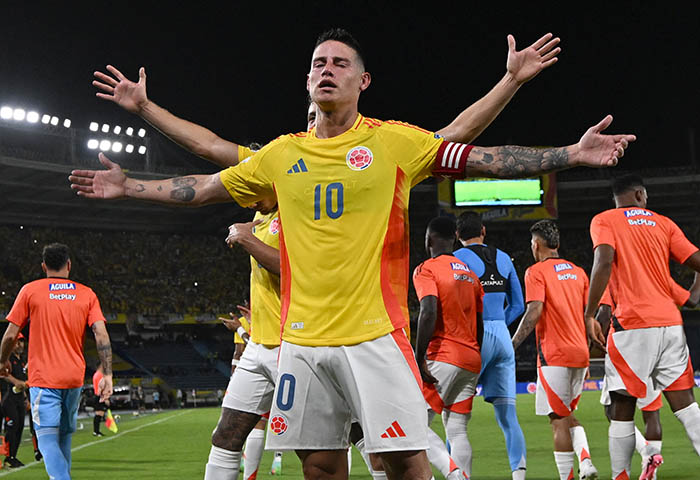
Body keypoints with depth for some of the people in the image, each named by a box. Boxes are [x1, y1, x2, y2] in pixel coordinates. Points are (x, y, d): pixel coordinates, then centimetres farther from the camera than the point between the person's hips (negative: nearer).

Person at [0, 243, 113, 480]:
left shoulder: (30, 291, -1)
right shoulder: (87, 294, 5)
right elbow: (101, 335, -5)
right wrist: (107, 375, -7)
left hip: (43, 378, -3)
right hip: (74, 378, 4)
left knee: (47, 438, -8)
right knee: (65, 435, 19)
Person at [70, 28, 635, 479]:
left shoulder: (395, 140, 1)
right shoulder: (281, 154, 10)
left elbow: (486, 159, -1)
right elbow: (205, 187, 21)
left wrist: (572, 154, -7)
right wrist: (128, 187, 21)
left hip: (374, 333, -3)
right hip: (302, 337, 4)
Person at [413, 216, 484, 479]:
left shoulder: (426, 270, -4)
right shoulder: (470, 274, 18)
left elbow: (428, 313, -19)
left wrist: (419, 359, -18)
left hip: (442, 358, -7)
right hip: (471, 359, 7)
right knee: (457, 430, 7)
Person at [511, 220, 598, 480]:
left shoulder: (536, 271, -5)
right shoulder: (578, 272, 15)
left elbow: (534, 312, -17)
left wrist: (511, 346, -14)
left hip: (554, 355, -7)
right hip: (580, 353, 7)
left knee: (558, 419, -2)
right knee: (567, 413, 18)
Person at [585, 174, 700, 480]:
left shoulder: (604, 221, 4)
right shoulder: (663, 222, 15)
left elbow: (604, 261, -13)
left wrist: (589, 315, -11)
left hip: (632, 326, -4)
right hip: (670, 323, 4)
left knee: (622, 409, 3)